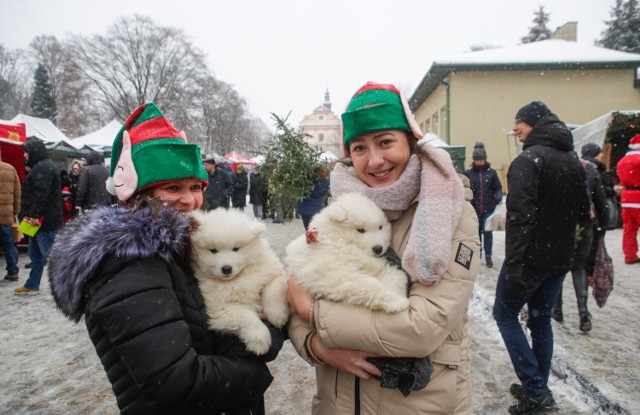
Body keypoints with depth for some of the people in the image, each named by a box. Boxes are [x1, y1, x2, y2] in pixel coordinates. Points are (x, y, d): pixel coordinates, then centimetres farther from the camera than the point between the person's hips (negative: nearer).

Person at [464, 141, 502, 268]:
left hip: (489, 208, 0)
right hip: (474, 208, 1)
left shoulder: (491, 172, -1)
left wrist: (498, 196, -14)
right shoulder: (468, 173, -2)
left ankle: (488, 256, 15)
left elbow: (498, 187, 4)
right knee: (476, 232, 11)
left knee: (487, 232, 2)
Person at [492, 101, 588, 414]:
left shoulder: (529, 159, -16)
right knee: (541, 320, 16)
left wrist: (514, 264, -25)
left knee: (505, 314, 6)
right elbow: (582, 211, 19)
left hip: (531, 257, -8)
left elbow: (520, 215, -25)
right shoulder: (574, 161, 11)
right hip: (560, 258, 8)